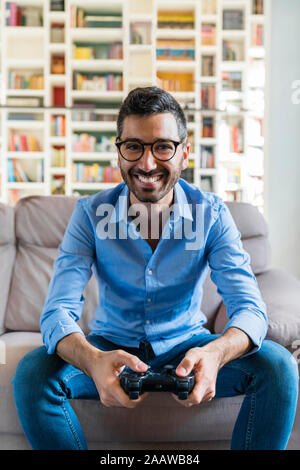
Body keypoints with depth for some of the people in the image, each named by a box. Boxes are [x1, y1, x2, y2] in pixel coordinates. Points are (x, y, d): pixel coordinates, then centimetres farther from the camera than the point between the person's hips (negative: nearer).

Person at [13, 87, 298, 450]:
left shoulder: (212, 214, -14)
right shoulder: (90, 214, -15)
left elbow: (250, 309, -20)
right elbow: (57, 312, -22)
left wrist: (215, 353, -45)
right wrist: (93, 362, -46)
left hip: (186, 347, 1)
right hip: (112, 347, 0)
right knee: (32, 372, -26)